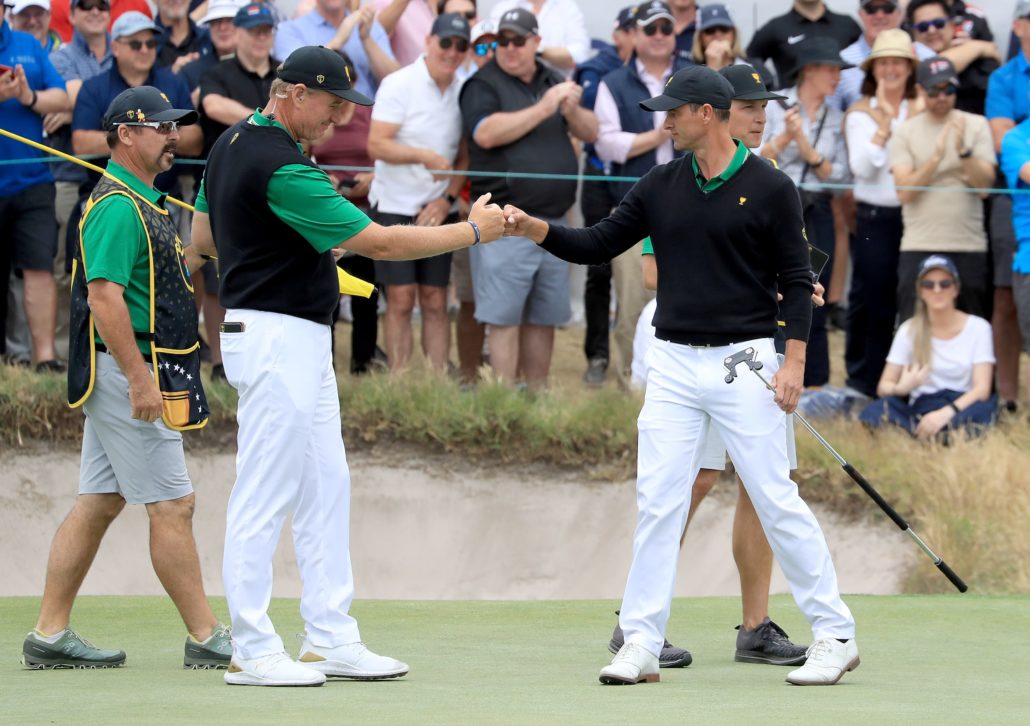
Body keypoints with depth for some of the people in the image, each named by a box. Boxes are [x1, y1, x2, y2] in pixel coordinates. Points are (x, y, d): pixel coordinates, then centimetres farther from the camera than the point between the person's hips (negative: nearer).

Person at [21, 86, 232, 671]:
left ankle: (51, 635, 11)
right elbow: (104, 297, -23)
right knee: (173, 504, -7)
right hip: (128, 371, -10)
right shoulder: (117, 207, -16)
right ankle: (207, 639, -3)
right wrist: (141, 377, -26)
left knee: (99, 504, 10)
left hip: (130, 376, 10)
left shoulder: (146, 203, 17)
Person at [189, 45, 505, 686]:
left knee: (326, 489, 12)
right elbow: (381, 243, -19)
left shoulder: (233, 144, 10)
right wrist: (474, 230, -10)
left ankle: (332, 639, 14)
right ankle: (253, 652, -1)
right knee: (265, 496, -6)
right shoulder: (282, 168, -21)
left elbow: (203, 239, 21)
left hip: (304, 344, 11)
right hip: (278, 338, -11)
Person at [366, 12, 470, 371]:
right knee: (401, 300, -4)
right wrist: (425, 157, -29)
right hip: (395, 206, -4)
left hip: (438, 211, 4)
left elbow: (464, 156, 10)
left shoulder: (463, 93, 4)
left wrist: (447, 199, -4)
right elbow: (377, 145, -16)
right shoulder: (398, 85, -9)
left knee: (435, 302, 4)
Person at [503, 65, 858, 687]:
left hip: (744, 362, -5)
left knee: (777, 500, -4)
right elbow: (597, 245, 10)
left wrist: (795, 361, -12)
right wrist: (533, 228, -5)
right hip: (674, 364, 5)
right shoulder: (661, 187, 8)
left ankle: (836, 635, 4)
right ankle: (641, 643, 4)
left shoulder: (770, 188, -5)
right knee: (658, 501, 0)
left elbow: (797, 278, -4)